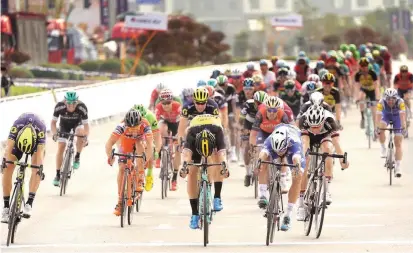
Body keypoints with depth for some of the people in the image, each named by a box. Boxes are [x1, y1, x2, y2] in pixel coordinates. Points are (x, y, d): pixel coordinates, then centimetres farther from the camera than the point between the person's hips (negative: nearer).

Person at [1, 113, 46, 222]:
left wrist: (40, 167, -58)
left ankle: (29, 203, -27)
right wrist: (5, 160, -61)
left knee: (36, 169, -25)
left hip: (36, 142, -1)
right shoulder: (16, 125, -38)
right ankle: (6, 207, -10)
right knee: (7, 169, -14)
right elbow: (9, 146, -46)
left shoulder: (41, 128, -40)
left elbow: (40, 150, -45)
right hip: (18, 139, 1)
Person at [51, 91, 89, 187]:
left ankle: (77, 157, -13)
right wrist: (54, 134, -44)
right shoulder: (59, 106, -32)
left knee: (81, 133, -34)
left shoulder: (82, 107, -34)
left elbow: (86, 124, -33)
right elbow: (53, 122, -26)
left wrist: (86, 136, -50)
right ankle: (58, 175, 2)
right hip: (64, 125, 1)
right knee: (60, 148, -9)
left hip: (77, 123, -1)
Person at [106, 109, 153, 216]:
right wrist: (110, 156, -58)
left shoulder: (145, 125, -36)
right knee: (122, 168, -15)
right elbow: (109, 143, -42)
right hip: (126, 144, 0)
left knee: (139, 143, -34)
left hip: (139, 141, 0)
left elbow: (150, 144, -45)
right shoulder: (122, 126, -36)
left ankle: (140, 180, -26)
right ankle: (120, 201, -7)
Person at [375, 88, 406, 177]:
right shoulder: (382, 102, -32)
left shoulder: (400, 102, -34)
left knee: (398, 143, -7)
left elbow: (402, 116, -43)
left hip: (397, 117, -1)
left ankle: (398, 167, -4)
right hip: (386, 116, 1)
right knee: (380, 130, -31)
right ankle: (383, 148, -5)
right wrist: (378, 127, -56)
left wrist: (403, 127, -58)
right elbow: (378, 116, -40)